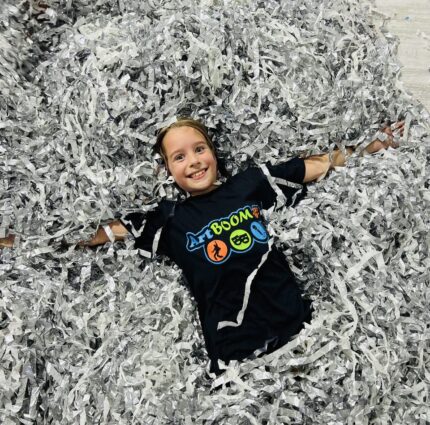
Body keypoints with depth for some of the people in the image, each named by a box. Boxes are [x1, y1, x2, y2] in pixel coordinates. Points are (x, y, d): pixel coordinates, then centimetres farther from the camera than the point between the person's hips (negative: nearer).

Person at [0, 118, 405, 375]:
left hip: (299, 330, 2)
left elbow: (323, 164, 13)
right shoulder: (167, 220, 4)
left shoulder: (252, 182, 6)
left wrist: (376, 143, 13)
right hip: (233, 356, -1)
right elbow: (93, 233, 6)